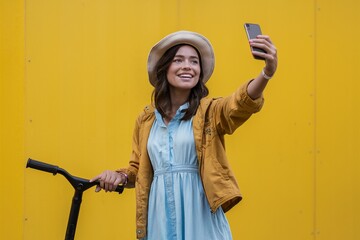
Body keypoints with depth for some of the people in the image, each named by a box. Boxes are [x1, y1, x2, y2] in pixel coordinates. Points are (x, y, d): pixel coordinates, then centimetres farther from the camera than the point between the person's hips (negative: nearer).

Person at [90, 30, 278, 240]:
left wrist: (267, 72, -41)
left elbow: (243, 103, -22)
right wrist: (120, 176, -5)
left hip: (199, 214, -3)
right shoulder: (146, 120, 9)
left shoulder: (210, 111, -1)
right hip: (160, 216, 3)